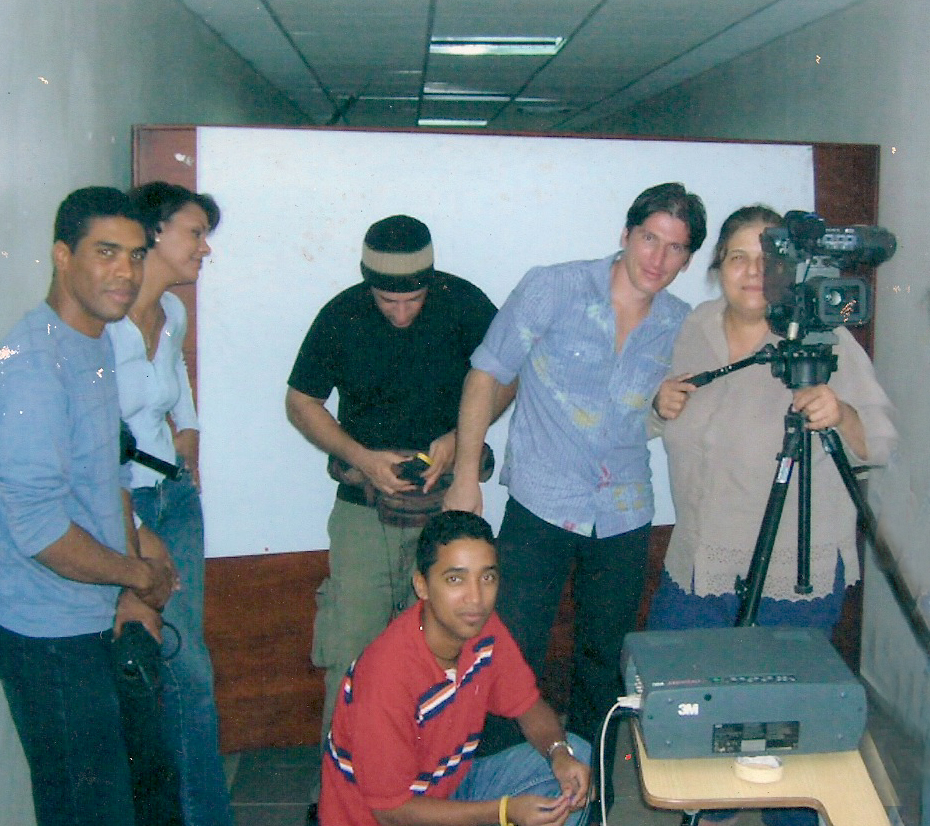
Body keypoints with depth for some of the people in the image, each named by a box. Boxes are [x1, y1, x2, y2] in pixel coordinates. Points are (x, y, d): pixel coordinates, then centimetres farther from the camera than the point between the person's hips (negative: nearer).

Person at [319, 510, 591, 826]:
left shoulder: (483, 627, -11)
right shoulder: (388, 673, -33)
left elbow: (529, 705, 4)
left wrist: (560, 754, -18)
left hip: (453, 786, 7)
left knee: (577, 754, -3)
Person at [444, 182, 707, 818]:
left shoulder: (682, 326, 4)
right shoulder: (552, 289, -8)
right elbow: (487, 375, -4)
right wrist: (466, 477, -8)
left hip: (623, 517, 4)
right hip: (540, 508, -4)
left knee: (606, 663, 15)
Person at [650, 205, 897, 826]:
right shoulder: (697, 328, 5)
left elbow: (879, 444, -14)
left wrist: (841, 414, -35)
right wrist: (663, 403, -2)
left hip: (796, 569, -5)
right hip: (700, 559, 6)